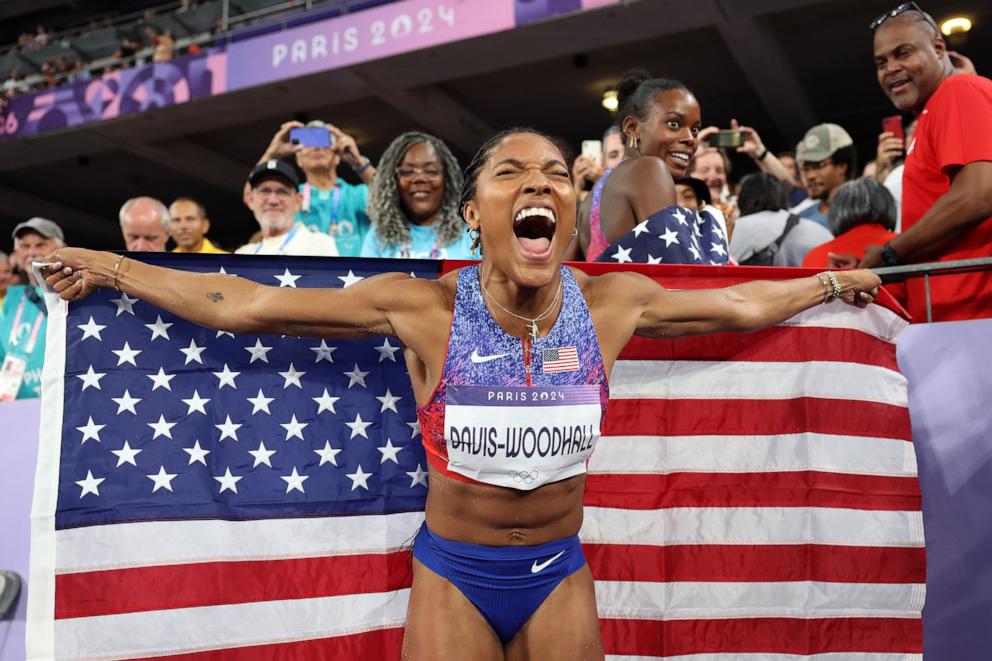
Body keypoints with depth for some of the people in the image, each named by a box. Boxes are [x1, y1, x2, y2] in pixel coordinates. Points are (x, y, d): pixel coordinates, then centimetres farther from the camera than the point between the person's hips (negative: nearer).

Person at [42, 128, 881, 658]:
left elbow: (739, 304, 8)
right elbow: (241, 305, -9)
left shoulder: (614, 301, -10)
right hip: (452, 573, -2)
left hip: (561, 574, 2)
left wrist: (829, 281, 20)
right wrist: (109, 265, -2)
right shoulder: (423, 307, -17)